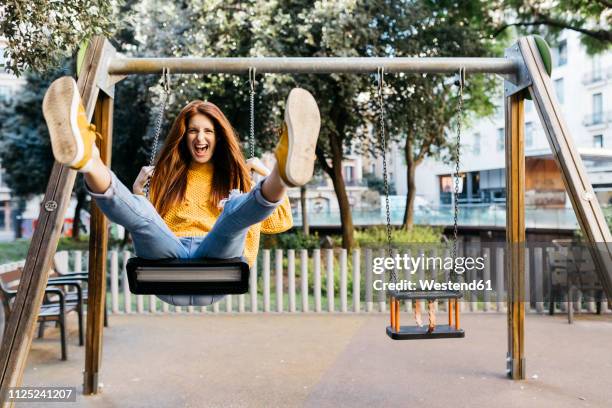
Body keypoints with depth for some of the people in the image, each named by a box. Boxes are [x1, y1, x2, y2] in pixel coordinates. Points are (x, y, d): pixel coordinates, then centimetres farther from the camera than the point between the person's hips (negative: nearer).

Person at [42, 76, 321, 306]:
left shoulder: (233, 176, 25)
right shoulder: (168, 175, 28)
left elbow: (281, 222, 20)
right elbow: (145, 226, 23)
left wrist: (270, 177, 12)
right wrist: (137, 190, 13)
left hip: (217, 265, -1)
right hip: (169, 256, 2)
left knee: (236, 205, -31)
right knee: (136, 211, -27)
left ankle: (285, 171, -60)